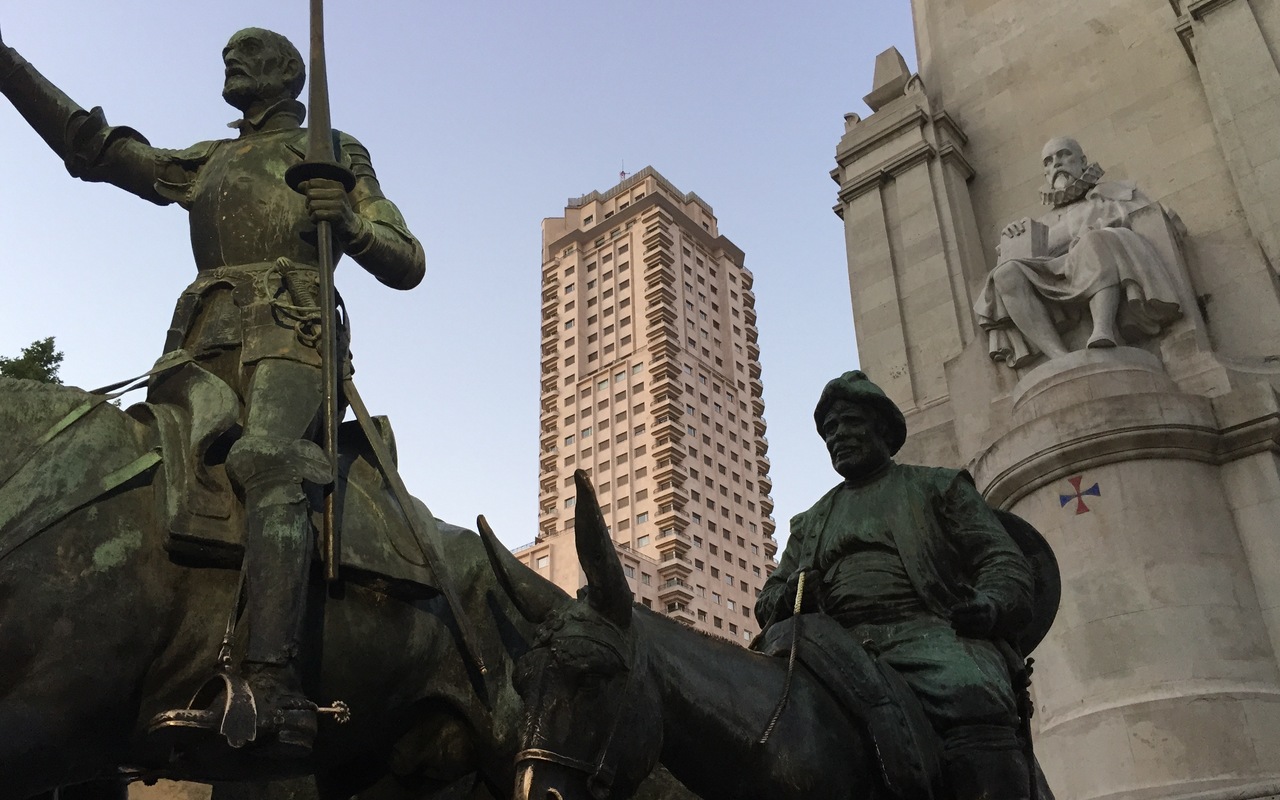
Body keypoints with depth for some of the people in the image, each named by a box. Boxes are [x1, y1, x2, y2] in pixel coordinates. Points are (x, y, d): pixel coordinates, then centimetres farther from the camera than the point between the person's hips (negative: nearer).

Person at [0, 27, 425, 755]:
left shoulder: (335, 155, 20)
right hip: (201, 345, 7)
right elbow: (93, 147, 28)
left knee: (268, 458, -34)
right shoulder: (206, 165, 33)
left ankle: (273, 679, -46)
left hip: (285, 337, -6)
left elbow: (407, 265, 13)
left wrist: (348, 221, -6)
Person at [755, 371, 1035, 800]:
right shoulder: (809, 523, 32)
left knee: (972, 697, -38)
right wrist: (789, 595, -1)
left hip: (927, 632, -2)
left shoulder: (939, 487, 23)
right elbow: (767, 603, 25)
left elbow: (1003, 559, 12)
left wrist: (990, 604, -12)